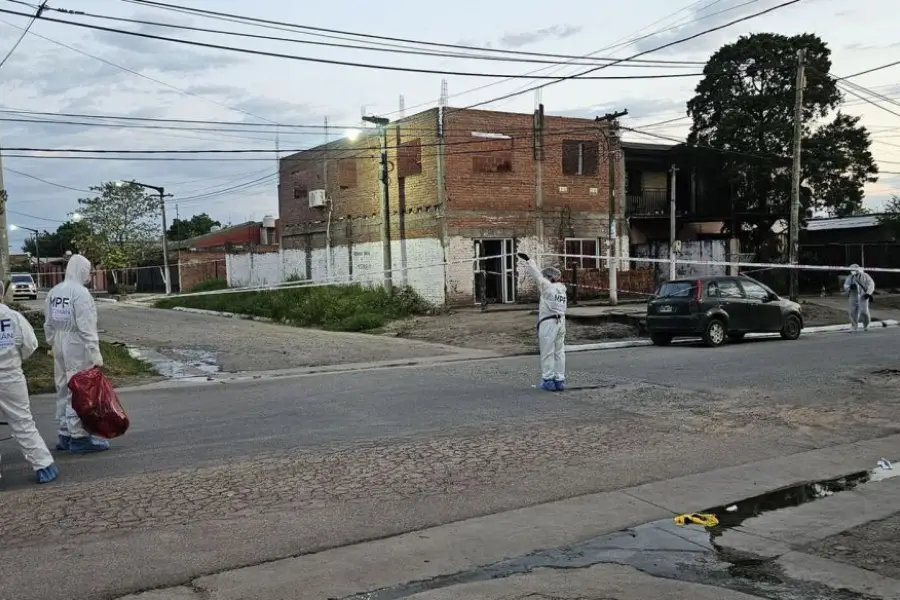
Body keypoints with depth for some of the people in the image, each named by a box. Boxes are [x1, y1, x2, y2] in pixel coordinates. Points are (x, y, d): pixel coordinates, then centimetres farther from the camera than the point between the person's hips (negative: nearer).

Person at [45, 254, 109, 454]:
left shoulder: (54, 292, 9)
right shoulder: (80, 292, -15)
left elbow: (49, 324, 12)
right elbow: (86, 327, -18)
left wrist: (54, 344, 19)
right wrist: (95, 354, -17)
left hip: (60, 347, 8)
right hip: (77, 348, -8)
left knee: (63, 390, 14)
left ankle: (65, 435, 23)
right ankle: (79, 437, 1)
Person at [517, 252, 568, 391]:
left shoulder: (547, 286, -8)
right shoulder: (562, 290, 13)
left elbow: (537, 275, -6)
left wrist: (528, 260, -2)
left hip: (548, 322, -7)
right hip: (561, 322, 7)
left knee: (547, 352, -1)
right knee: (559, 352, 10)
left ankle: (548, 380, 1)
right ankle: (560, 380, 13)